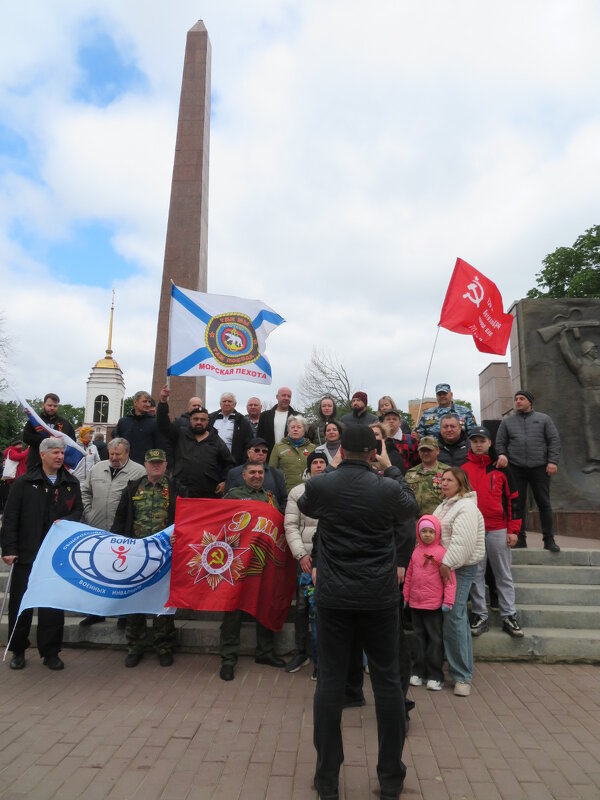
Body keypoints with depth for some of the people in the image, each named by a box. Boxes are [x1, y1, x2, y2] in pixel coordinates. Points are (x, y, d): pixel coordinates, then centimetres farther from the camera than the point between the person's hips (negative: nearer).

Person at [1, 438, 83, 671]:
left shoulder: (71, 483, 7)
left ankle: (50, 651, 19)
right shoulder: (24, 482, -1)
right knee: (20, 602, 9)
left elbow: (78, 511, 9)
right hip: (26, 553, -1)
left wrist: (66, 521, -12)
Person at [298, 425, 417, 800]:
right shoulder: (388, 488, -12)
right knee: (387, 681, 13)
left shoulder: (318, 486, -9)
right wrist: (391, 468, 18)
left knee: (330, 680, 11)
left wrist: (337, 467, 17)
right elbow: (411, 506, 11)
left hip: (333, 597, 1)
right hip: (380, 597, 0)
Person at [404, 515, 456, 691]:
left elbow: (450, 578, -10)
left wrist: (448, 600, -13)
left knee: (435, 639, 6)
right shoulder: (415, 551, 5)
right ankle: (419, 672, 26)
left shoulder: (441, 552, -10)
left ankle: (435, 676, 17)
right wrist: (405, 596, 12)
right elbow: (409, 575, 11)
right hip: (415, 604, 5)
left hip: (434, 605, -5)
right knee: (419, 637, 14)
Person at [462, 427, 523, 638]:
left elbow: (512, 499, 4)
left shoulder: (501, 468, 4)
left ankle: (509, 616, 17)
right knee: (476, 575, 5)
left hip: (498, 530, 0)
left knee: (504, 575, 7)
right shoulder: (463, 469, 4)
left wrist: (513, 530, -1)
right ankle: (480, 616, 14)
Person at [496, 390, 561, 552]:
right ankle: (520, 538, 12)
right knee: (518, 503, 3)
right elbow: (500, 442, 10)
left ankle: (549, 539, 9)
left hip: (539, 467, -1)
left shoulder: (543, 419, 9)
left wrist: (553, 461, -6)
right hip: (516, 468, 1)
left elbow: (554, 440, 4)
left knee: (544, 502, 2)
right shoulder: (507, 421, 12)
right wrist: (502, 455, -8)